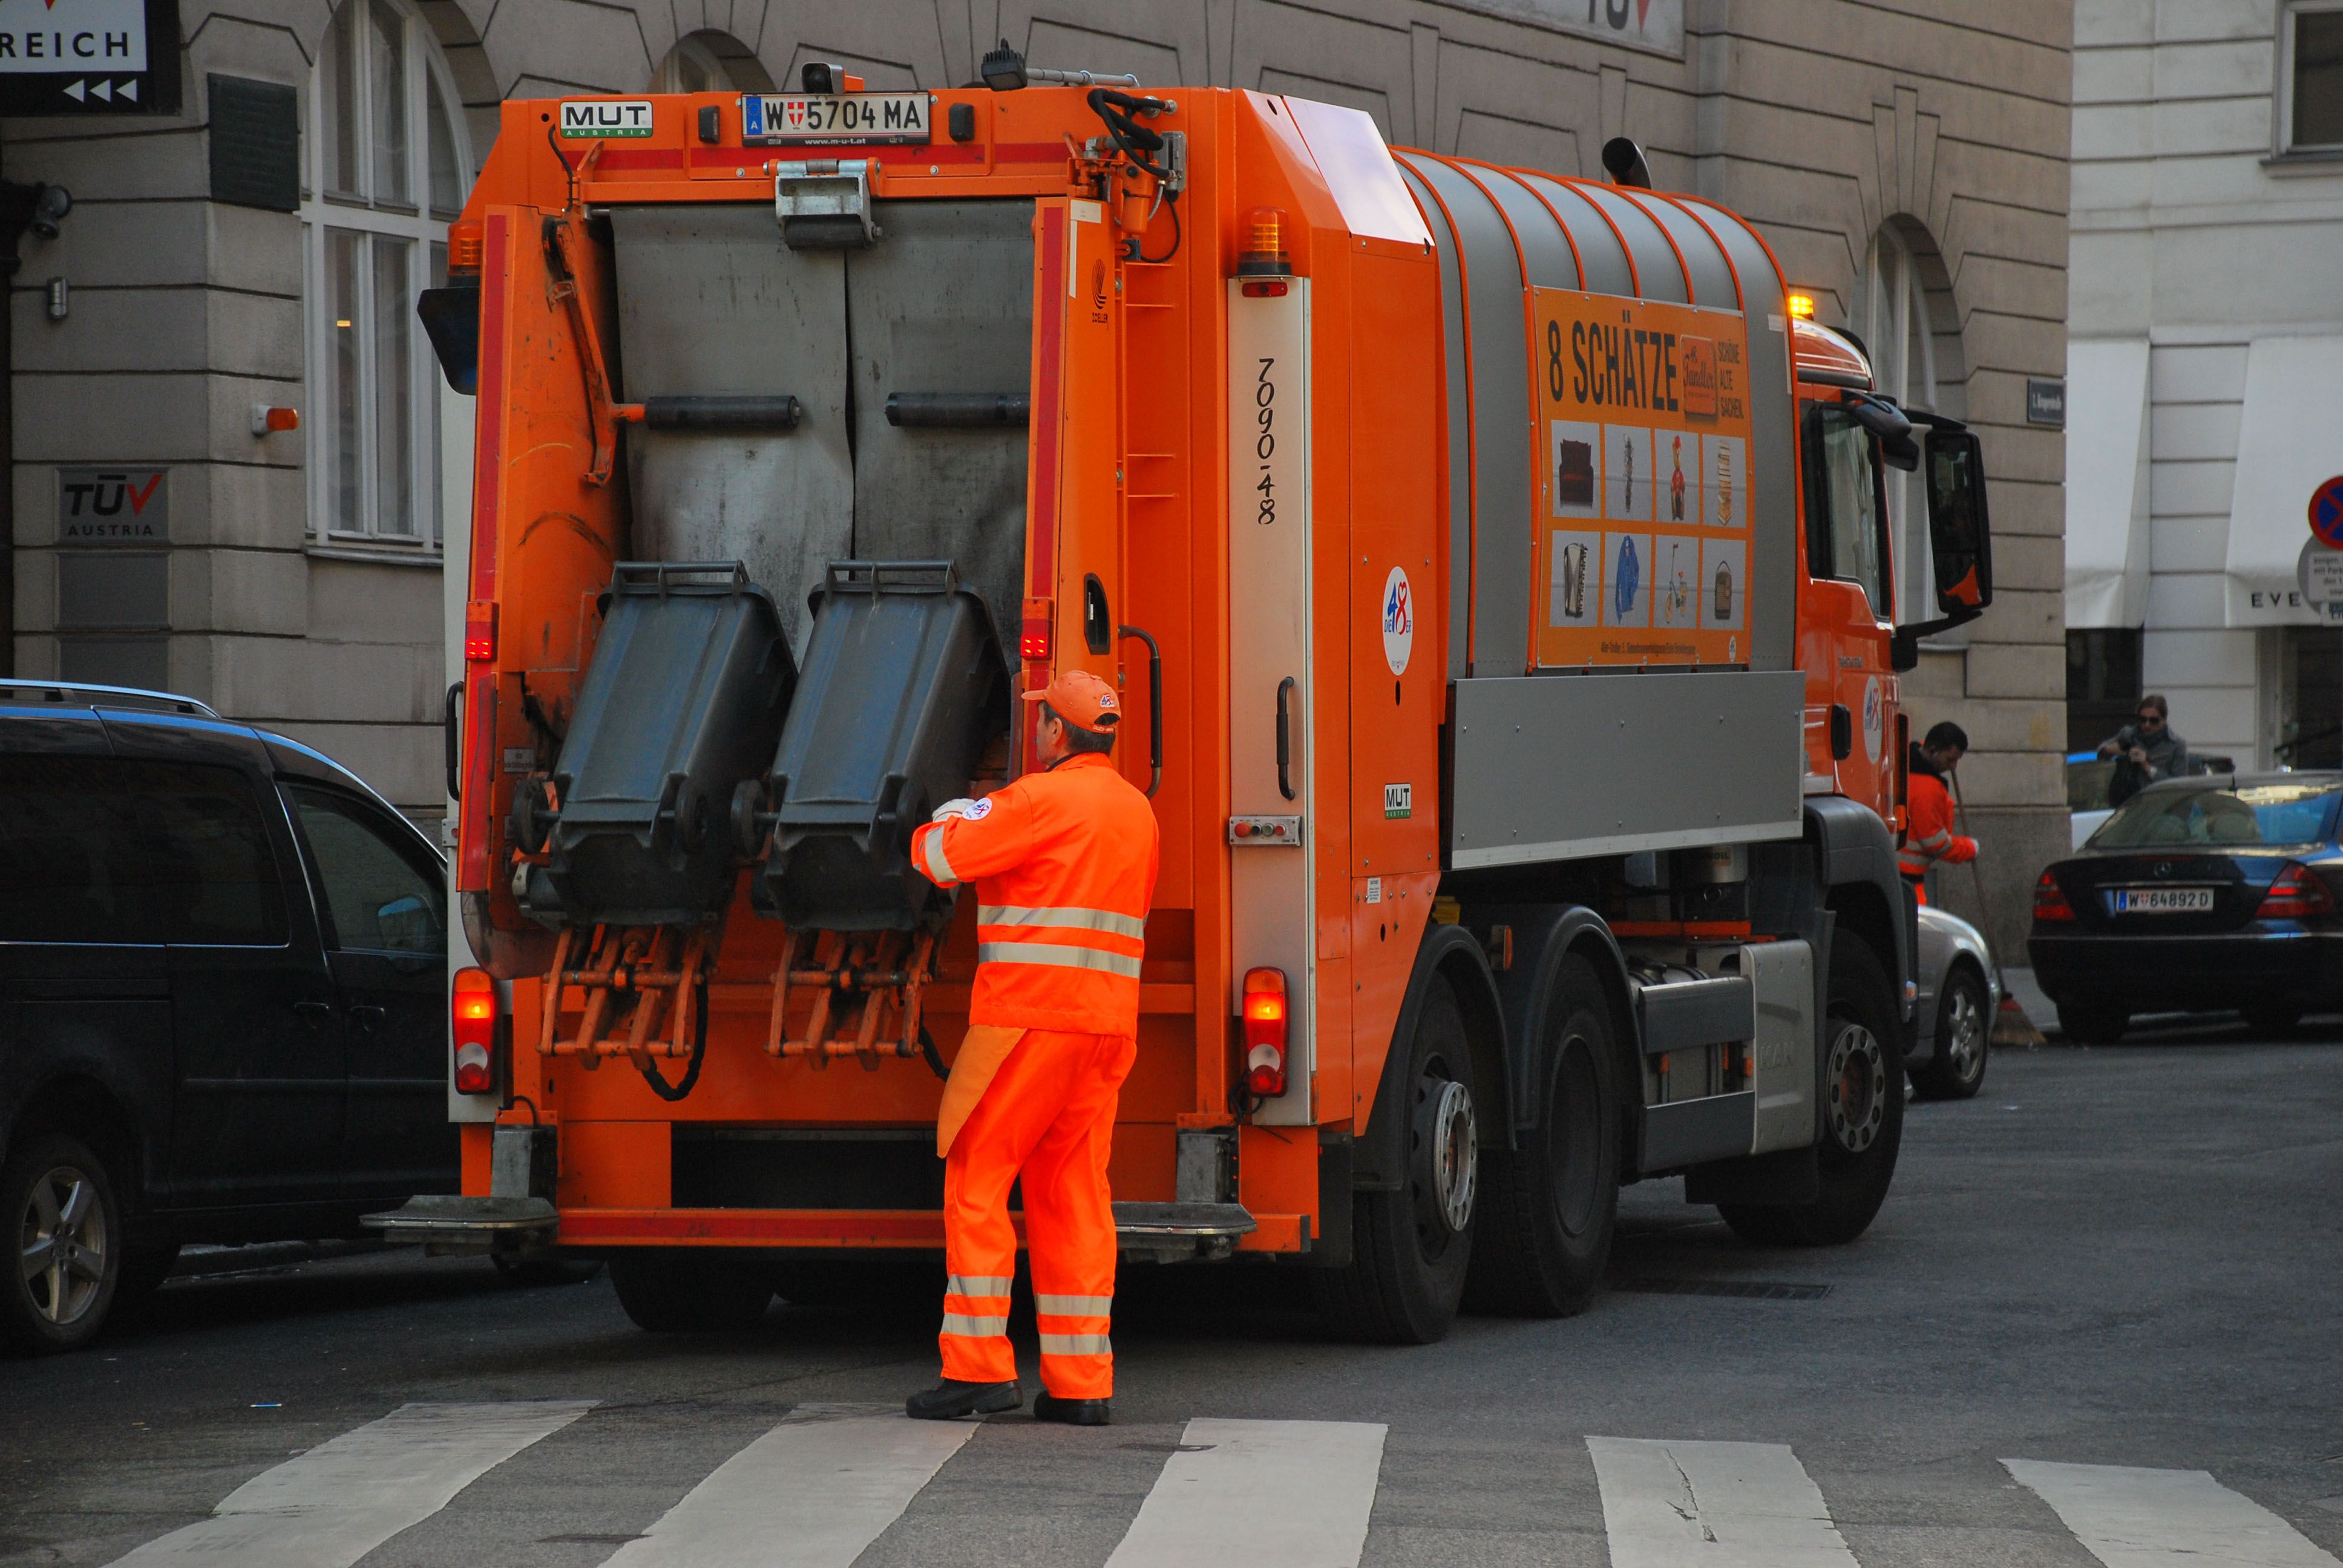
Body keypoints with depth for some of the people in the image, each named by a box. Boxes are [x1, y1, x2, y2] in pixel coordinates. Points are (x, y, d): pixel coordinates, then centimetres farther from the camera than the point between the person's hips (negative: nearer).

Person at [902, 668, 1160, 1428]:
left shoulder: (1043, 800, -10)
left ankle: (979, 1365, -4)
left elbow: (941, 858, -8)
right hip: (1107, 1022, 7)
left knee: (977, 1182, 0)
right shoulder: (1136, 810, 16)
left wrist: (950, 822, 16)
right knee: (1074, 1195, 9)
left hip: (1028, 1016, -7)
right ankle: (1080, 1383, 5)